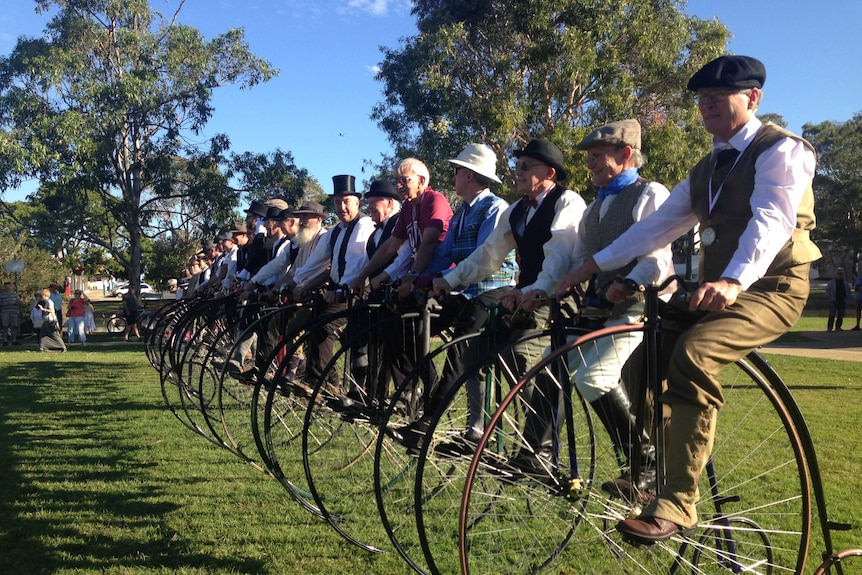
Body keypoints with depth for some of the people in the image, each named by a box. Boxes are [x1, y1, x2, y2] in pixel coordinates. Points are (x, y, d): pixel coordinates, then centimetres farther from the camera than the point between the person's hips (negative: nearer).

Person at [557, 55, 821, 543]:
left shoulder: (781, 150, -8)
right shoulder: (707, 169, 17)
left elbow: (772, 220, -26)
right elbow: (658, 226, 14)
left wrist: (734, 281, -44)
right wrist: (596, 264, 6)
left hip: (769, 289, -8)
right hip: (714, 290, 8)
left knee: (692, 354, -34)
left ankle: (678, 504, -27)